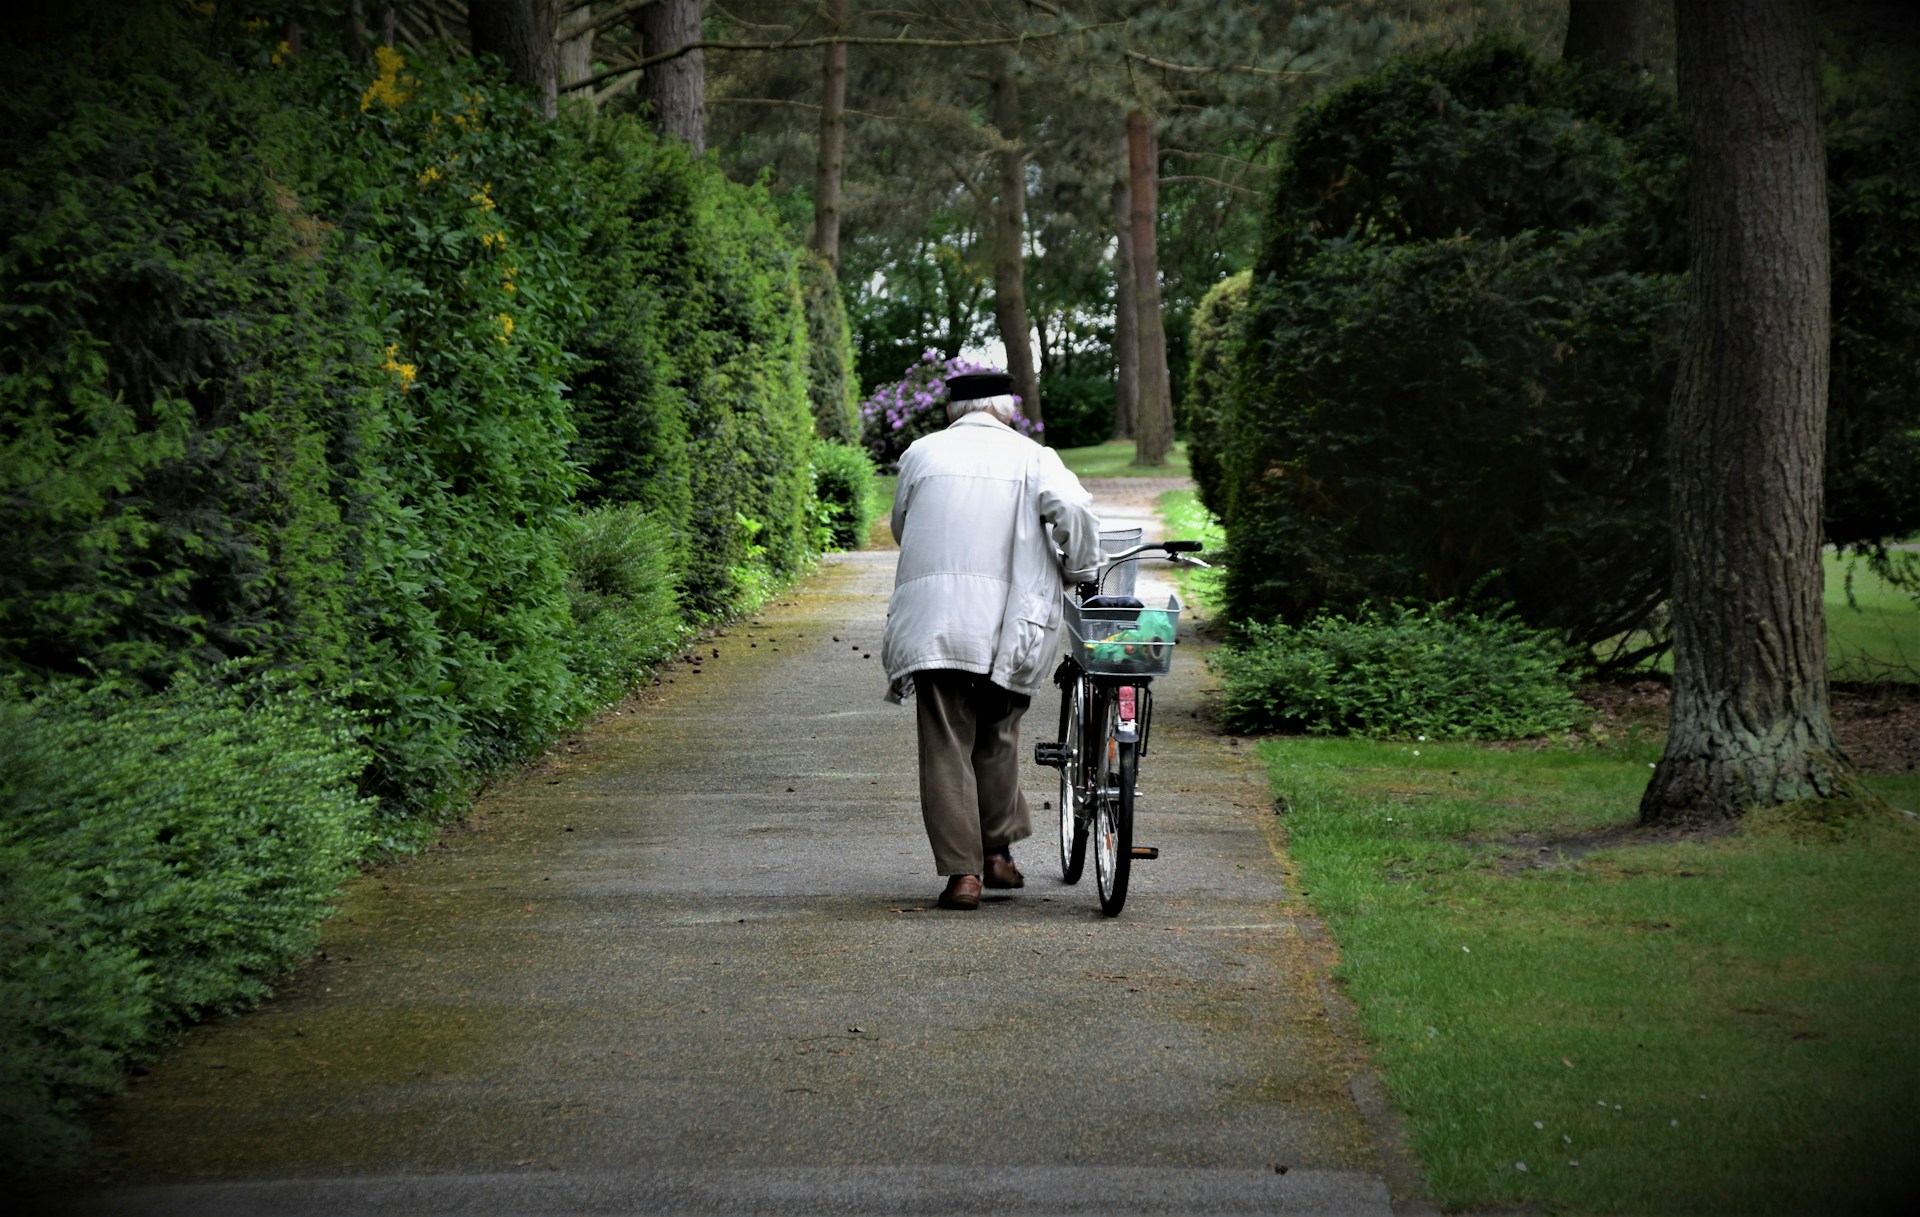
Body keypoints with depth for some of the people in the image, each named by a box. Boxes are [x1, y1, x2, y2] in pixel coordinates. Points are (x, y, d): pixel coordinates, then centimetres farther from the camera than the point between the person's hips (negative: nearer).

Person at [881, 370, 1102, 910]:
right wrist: (1076, 570, 6)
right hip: (1006, 622, 0)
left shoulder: (922, 453, 11)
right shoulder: (1031, 457, 4)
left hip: (930, 619, 0)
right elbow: (1075, 509, -10)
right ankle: (998, 852, 20)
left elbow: (900, 525, 21)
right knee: (997, 737, 18)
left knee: (945, 746, 2)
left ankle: (962, 872, -3)